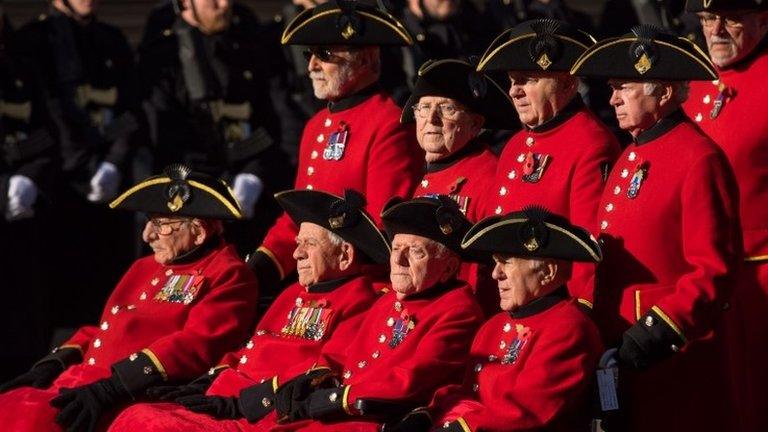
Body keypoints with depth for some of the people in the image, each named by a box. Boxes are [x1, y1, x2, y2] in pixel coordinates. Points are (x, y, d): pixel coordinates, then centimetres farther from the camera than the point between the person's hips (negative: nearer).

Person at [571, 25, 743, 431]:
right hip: (619, 352, 9)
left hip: (674, 358, -8)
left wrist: (659, 332, -22)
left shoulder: (699, 160, -12)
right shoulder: (632, 157, 15)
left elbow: (714, 271, -17)